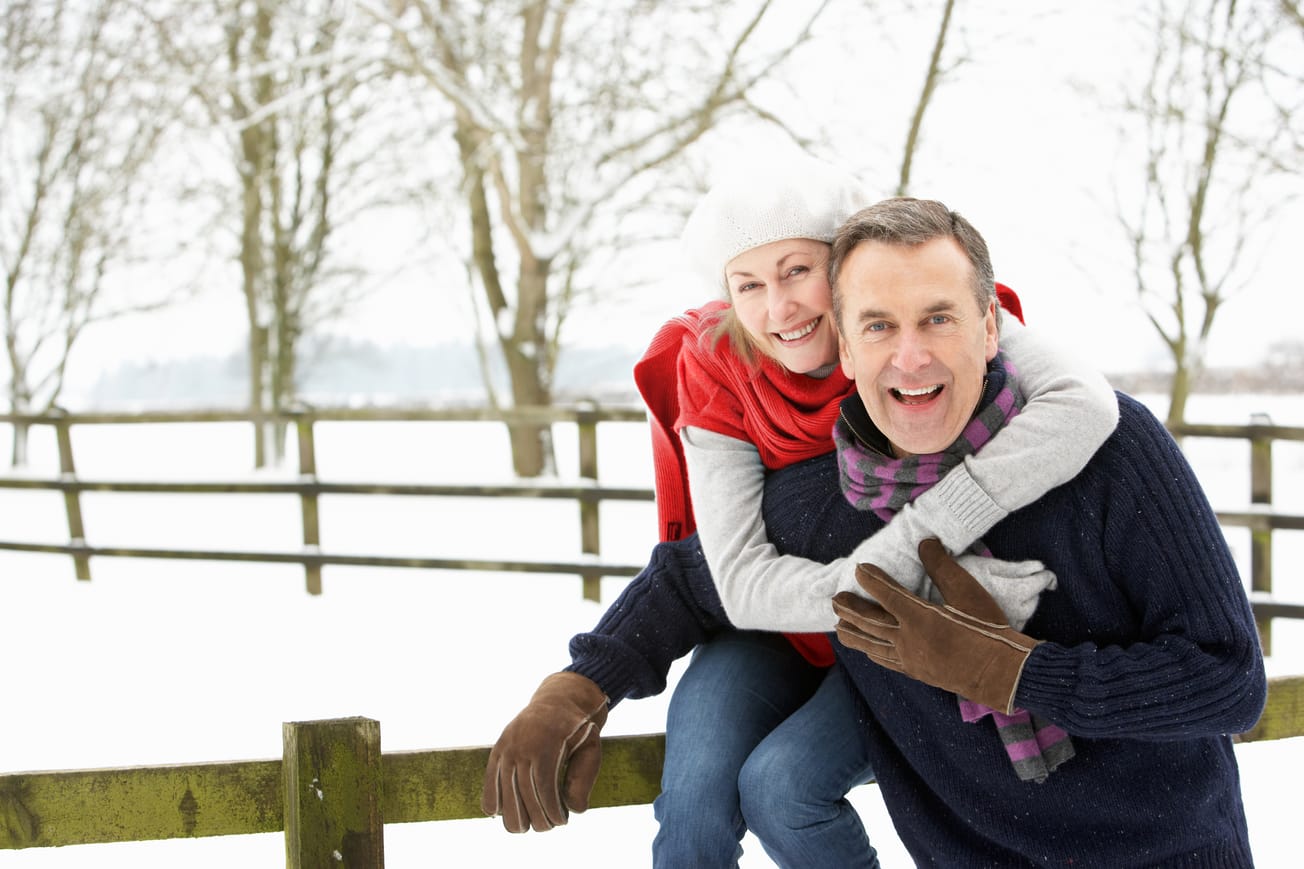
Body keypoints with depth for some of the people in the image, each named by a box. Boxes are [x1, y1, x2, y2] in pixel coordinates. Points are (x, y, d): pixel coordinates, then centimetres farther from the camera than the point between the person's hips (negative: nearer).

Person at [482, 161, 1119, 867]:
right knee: (696, 793, -24)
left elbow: (1083, 403, -41)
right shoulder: (715, 371, -16)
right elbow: (744, 578, -23)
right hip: (777, 628, 2)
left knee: (781, 786, -25)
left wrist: (928, 530, -47)